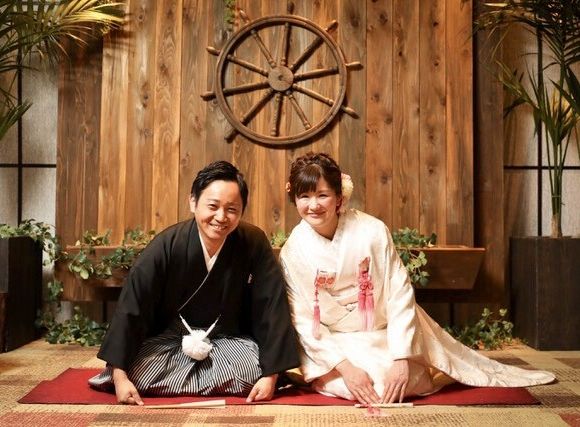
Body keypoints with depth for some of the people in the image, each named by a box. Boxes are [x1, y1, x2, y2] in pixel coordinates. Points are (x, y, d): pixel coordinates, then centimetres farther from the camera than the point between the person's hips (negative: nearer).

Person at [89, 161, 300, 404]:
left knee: (251, 372, -28)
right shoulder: (166, 245, -20)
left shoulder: (254, 244, -18)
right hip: (170, 338, -1)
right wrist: (120, 376, -22)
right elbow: (131, 307, -19)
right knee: (137, 374, -27)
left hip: (229, 340, 2)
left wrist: (270, 375, -18)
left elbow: (272, 307, -15)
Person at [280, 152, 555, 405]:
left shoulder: (372, 231, -15)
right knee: (355, 386, -28)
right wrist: (344, 367, -22)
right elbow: (302, 321, -11)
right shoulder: (292, 253, -12)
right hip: (334, 345, -1)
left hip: (385, 334, 1)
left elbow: (400, 297, -14)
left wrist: (400, 360, -23)